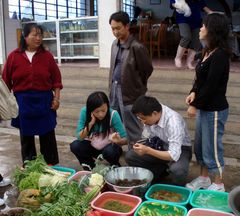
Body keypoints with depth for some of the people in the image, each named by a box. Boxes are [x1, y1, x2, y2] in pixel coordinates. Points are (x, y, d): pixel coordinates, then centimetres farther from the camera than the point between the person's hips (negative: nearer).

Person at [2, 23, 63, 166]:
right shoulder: (14, 56, -2)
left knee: (47, 135, 8)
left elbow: (56, 79, 2)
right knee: (26, 135, 12)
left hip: (44, 101, 0)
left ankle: (52, 166, 21)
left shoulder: (47, 56, -1)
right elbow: (6, 81, 1)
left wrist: (57, 97, -4)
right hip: (23, 102, 1)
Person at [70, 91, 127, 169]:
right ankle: (90, 167, 4)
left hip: (109, 147, -2)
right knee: (74, 146, -23)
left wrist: (119, 141, -44)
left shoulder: (113, 114, -24)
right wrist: (91, 123, -32)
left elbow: (125, 139, -22)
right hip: (92, 147, 2)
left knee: (110, 151, -34)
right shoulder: (85, 112, -19)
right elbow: (79, 137, -20)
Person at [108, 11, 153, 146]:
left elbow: (148, 69, -9)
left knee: (132, 129, 2)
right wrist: (112, 85, 14)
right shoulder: (115, 44, 7)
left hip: (130, 92, -8)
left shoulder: (137, 47, -17)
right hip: (115, 89, 8)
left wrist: (138, 85, 2)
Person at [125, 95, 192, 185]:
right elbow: (146, 137, 1)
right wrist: (141, 146, -16)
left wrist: (147, 150, -38)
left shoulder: (173, 122, -34)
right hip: (160, 145, 6)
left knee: (177, 171, -38)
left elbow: (174, 156, -36)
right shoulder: (149, 115, -18)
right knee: (130, 156, -12)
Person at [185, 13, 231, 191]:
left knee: (212, 149, 4)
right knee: (200, 146, 19)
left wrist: (195, 105, -14)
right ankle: (204, 178, 36)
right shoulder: (208, 52, 9)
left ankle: (218, 185, 22)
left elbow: (211, 85, -21)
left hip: (215, 110, -9)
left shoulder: (220, 55, -19)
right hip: (204, 107, 9)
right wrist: (193, 92, -3)